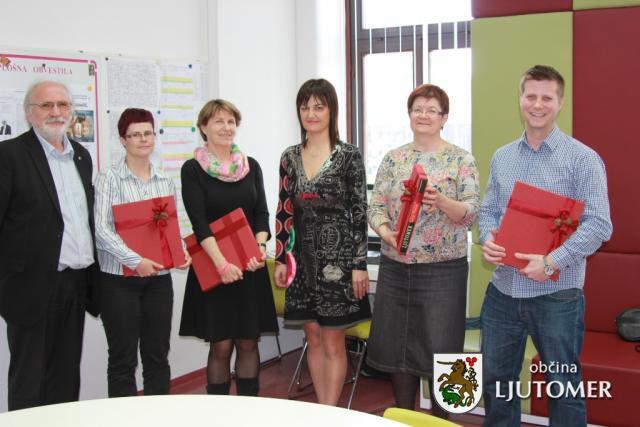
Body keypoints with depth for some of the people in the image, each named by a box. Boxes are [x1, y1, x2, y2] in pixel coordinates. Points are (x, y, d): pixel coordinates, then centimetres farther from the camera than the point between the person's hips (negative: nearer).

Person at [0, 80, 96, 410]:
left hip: (76, 284, 6)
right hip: (34, 287, -6)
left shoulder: (81, 155, 12)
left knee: (66, 380, 15)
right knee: (28, 384, 6)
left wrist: (91, 274, 14)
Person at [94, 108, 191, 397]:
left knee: (158, 356, 11)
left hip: (159, 278, 4)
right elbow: (102, 229, -13)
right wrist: (136, 260, -22)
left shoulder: (165, 183, 10)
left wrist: (181, 253, -4)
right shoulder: (109, 179, -5)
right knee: (123, 359, 4)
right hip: (119, 279, -4)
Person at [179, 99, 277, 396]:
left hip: (250, 266, 3)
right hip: (212, 267, -3)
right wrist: (222, 263, -22)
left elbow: (262, 213, 5)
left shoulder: (251, 166, 8)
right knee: (221, 346, 1)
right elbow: (199, 221, -12)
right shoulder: (193, 169, -3)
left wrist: (260, 246, -14)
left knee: (248, 343, 7)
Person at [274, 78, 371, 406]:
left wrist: (359, 265, -11)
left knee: (333, 344, 3)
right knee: (314, 340, 12)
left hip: (337, 257, -5)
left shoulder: (349, 156, -7)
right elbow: (284, 211, 10)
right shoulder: (290, 157, 6)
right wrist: (280, 259, 6)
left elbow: (359, 213, -8)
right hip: (303, 258, 5)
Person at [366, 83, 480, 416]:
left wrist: (441, 201, -25)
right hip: (395, 266, 4)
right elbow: (376, 206, 5)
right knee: (397, 347, 10)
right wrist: (386, 233, -15)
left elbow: (471, 213, -7)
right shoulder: (393, 158, 9)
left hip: (443, 268, -3)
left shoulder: (461, 159, -1)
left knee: (440, 349, 1)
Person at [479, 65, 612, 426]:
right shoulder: (502, 157, 10)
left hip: (557, 293, -5)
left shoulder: (582, 158, -7)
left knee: (563, 385, 10)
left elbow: (599, 224, -13)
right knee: (496, 379, 16)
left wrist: (552, 262, -23)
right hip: (503, 289, 5)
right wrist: (488, 238, -8)